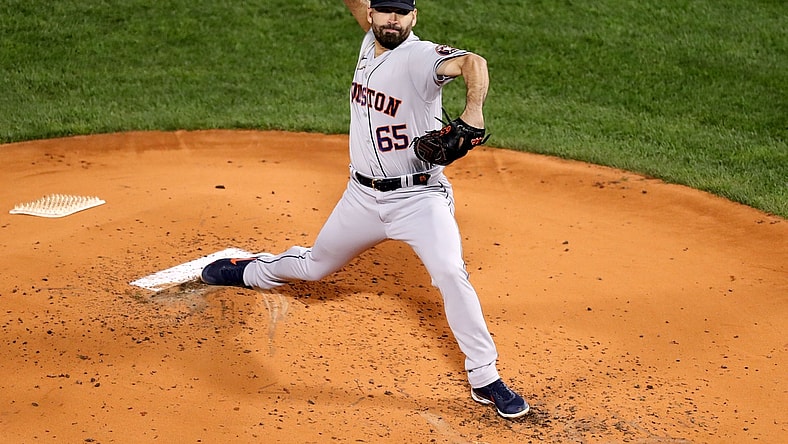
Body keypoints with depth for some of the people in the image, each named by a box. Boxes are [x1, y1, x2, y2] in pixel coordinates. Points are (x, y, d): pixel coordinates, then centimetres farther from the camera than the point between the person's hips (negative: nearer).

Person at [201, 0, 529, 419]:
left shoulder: (421, 56, -18)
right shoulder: (370, 43, 3)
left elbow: (473, 62, -37)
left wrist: (472, 110, -56)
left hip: (419, 197, -6)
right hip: (363, 196, 6)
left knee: (450, 273, -26)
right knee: (315, 266, 23)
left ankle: (485, 380, -15)